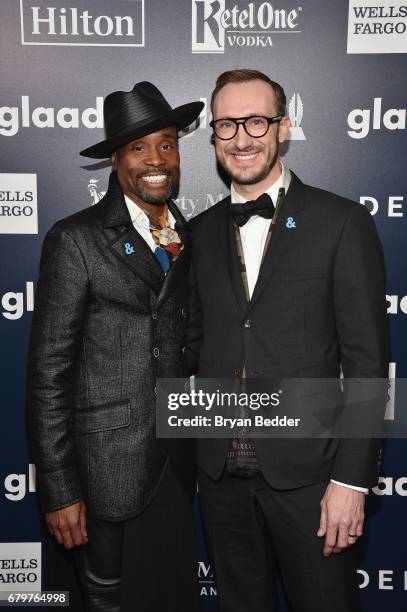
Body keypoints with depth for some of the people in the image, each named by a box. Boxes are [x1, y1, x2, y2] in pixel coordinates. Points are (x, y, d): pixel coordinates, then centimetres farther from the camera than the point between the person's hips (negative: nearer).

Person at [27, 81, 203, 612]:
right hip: (108, 467, -5)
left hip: (177, 466, 5)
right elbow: (49, 372, -12)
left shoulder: (189, 238, 7)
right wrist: (59, 490, -12)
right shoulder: (76, 240, -11)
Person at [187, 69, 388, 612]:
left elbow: (367, 360, -9)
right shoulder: (202, 232, 7)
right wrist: (197, 448, 5)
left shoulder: (342, 223, -6)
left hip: (309, 472, -3)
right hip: (221, 474, 4)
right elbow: (197, 344, 10)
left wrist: (352, 480, -12)